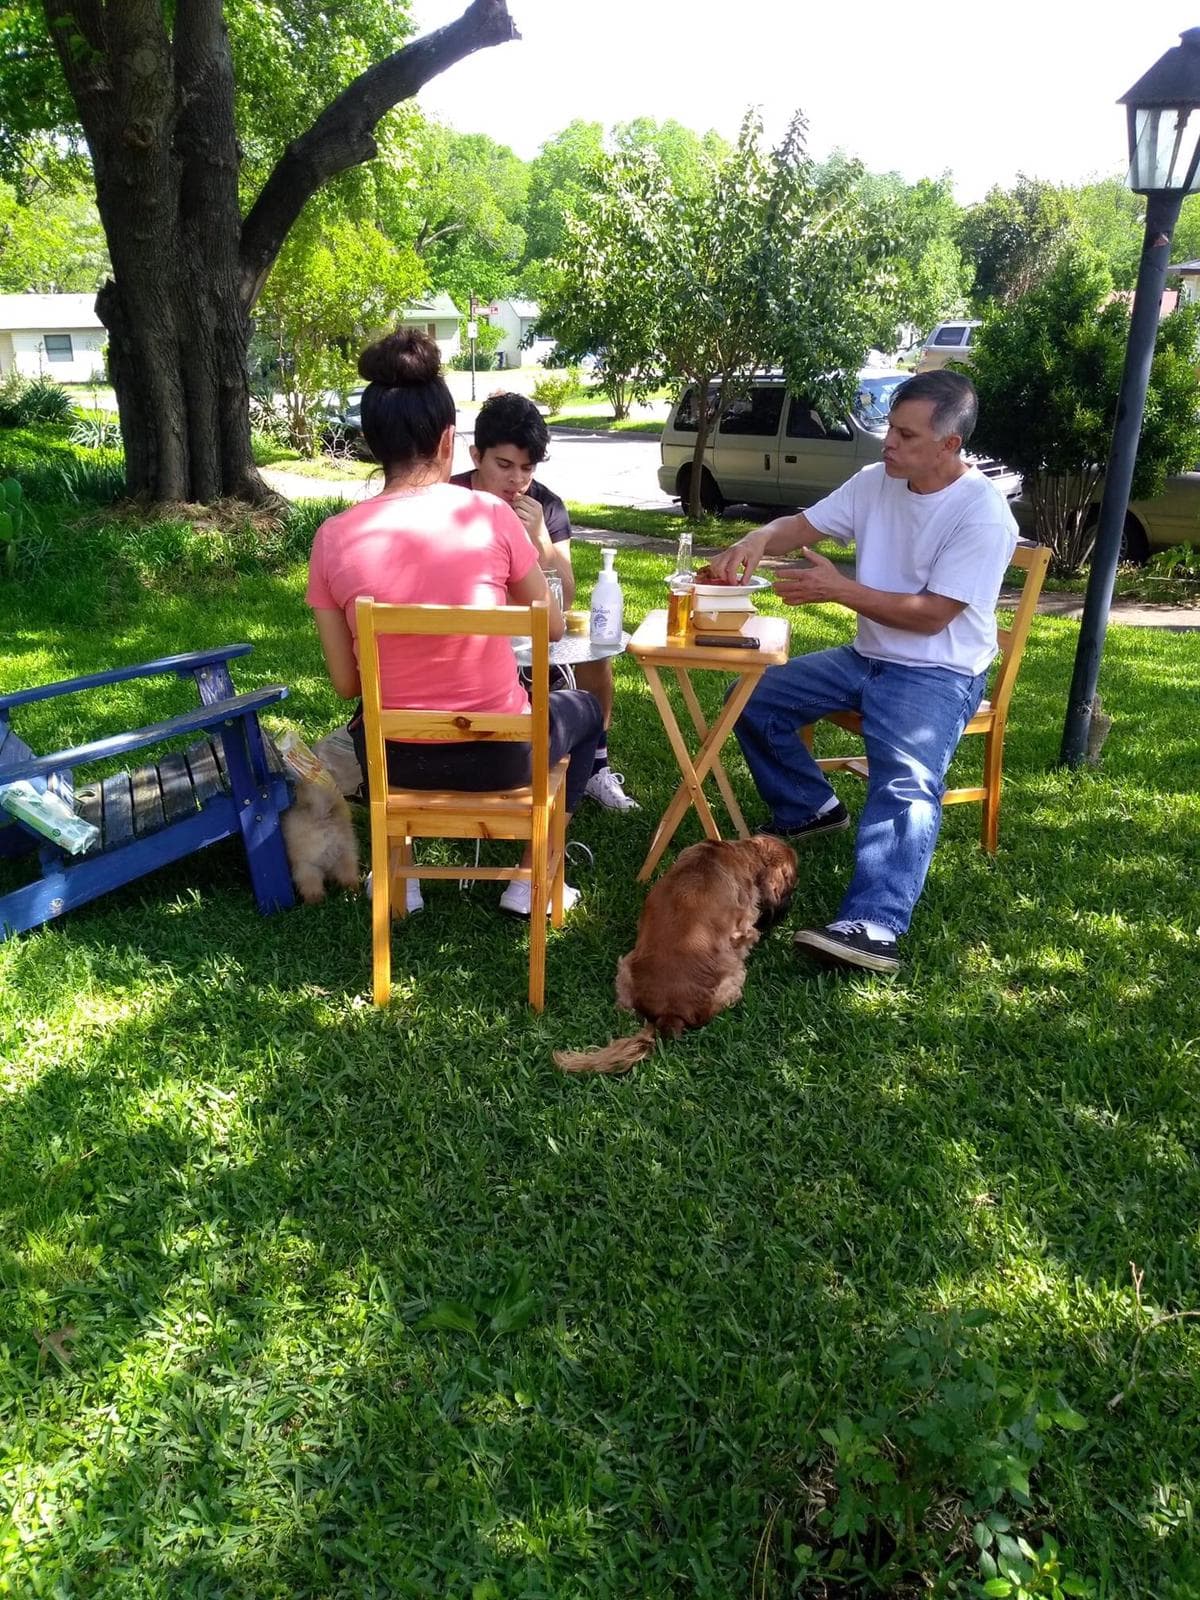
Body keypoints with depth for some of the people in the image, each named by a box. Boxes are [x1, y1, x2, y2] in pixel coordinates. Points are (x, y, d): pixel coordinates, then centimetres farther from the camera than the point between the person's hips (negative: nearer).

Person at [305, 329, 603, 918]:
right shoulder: (488, 514, -13)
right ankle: (531, 879, 24)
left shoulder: (333, 537, -9)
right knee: (584, 708, 30)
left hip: (392, 758, 3)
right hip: (498, 754, -2)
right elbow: (553, 627, 2)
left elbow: (346, 683, -4)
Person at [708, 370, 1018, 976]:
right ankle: (809, 808, 20)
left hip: (939, 674, -8)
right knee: (751, 699, 3)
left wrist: (838, 589, -22)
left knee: (906, 785, -33)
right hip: (864, 658, 8)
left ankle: (871, 928, -48)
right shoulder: (876, 482, 2)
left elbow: (931, 615, -22)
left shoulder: (983, 515, -19)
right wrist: (759, 539, -15)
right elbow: (803, 524, 9)